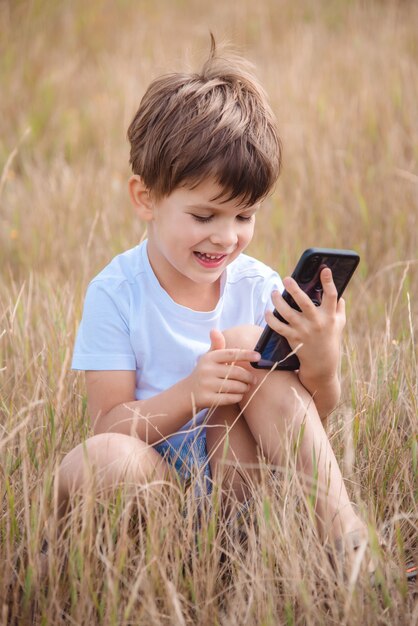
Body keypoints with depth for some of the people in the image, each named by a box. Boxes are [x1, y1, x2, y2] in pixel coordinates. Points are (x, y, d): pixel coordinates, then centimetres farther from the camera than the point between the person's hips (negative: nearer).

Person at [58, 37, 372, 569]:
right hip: (158, 473, -3)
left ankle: (340, 527, -22)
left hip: (237, 468, 3)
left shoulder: (260, 287, 0)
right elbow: (110, 426, -10)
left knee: (248, 345, -20)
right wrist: (188, 395, -29)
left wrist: (322, 368, -22)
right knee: (98, 461, -36)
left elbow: (309, 424, 1)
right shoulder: (115, 294, -7)